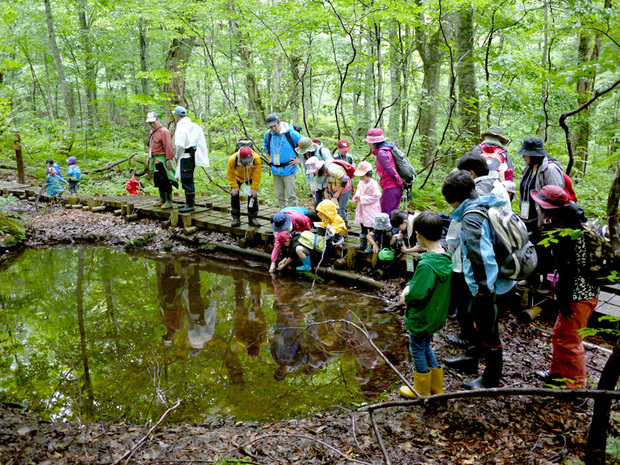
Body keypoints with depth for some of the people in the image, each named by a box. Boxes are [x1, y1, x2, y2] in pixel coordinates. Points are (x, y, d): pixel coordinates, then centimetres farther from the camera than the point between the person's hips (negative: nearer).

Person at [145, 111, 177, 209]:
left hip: (163, 160, -9)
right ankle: (162, 199, 26)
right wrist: (149, 156, 20)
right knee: (158, 180, 15)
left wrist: (169, 160, -23)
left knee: (165, 181, -7)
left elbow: (168, 147, -20)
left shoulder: (164, 132, -15)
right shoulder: (151, 132, 15)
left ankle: (169, 201, 0)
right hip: (156, 160, 9)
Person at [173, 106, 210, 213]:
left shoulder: (181, 127, -14)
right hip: (192, 155, 10)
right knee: (187, 180, 17)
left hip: (186, 156, -10)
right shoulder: (192, 126, 15)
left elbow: (180, 145, -21)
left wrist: (177, 156, -4)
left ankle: (190, 205, -8)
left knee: (187, 180, -8)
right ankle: (189, 202, 25)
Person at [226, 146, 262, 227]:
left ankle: (252, 218, 4)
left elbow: (257, 175, -22)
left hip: (250, 178, 0)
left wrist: (254, 188, -21)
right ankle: (236, 219, 5)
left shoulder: (256, 158, -34)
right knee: (234, 196, -5)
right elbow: (230, 173, -19)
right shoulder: (233, 159, -36)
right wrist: (234, 186, -21)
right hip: (237, 177, 0)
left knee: (253, 196, -6)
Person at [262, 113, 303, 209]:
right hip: (275, 170, 5)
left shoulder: (291, 133, -13)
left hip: (288, 169, -5)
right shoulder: (269, 134, 2)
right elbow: (265, 145, 27)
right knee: (279, 195, 13)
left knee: (291, 194, -3)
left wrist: (299, 159, -5)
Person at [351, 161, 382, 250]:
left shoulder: (373, 184, -15)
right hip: (362, 211, 8)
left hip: (371, 211, -8)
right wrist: (356, 197, -4)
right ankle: (363, 244, 27)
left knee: (371, 228, -3)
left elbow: (375, 197, -20)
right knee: (363, 227, 17)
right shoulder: (361, 183, 9)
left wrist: (361, 198, -21)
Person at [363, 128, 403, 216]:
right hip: (397, 189, 9)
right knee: (393, 214, 15)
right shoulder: (388, 149, 16)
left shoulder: (381, 153, -14)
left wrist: (400, 182, -9)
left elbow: (390, 170, -18)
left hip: (390, 189, -9)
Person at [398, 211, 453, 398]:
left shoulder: (426, 265, -32)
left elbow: (416, 296, -30)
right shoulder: (446, 258, -4)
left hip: (421, 317, -8)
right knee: (426, 346, 26)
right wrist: (410, 287, 0)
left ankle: (421, 390, 30)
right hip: (437, 315, 8)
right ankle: (436, 386, 38)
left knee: (417, 349, 13)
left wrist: (406, 297, -10)